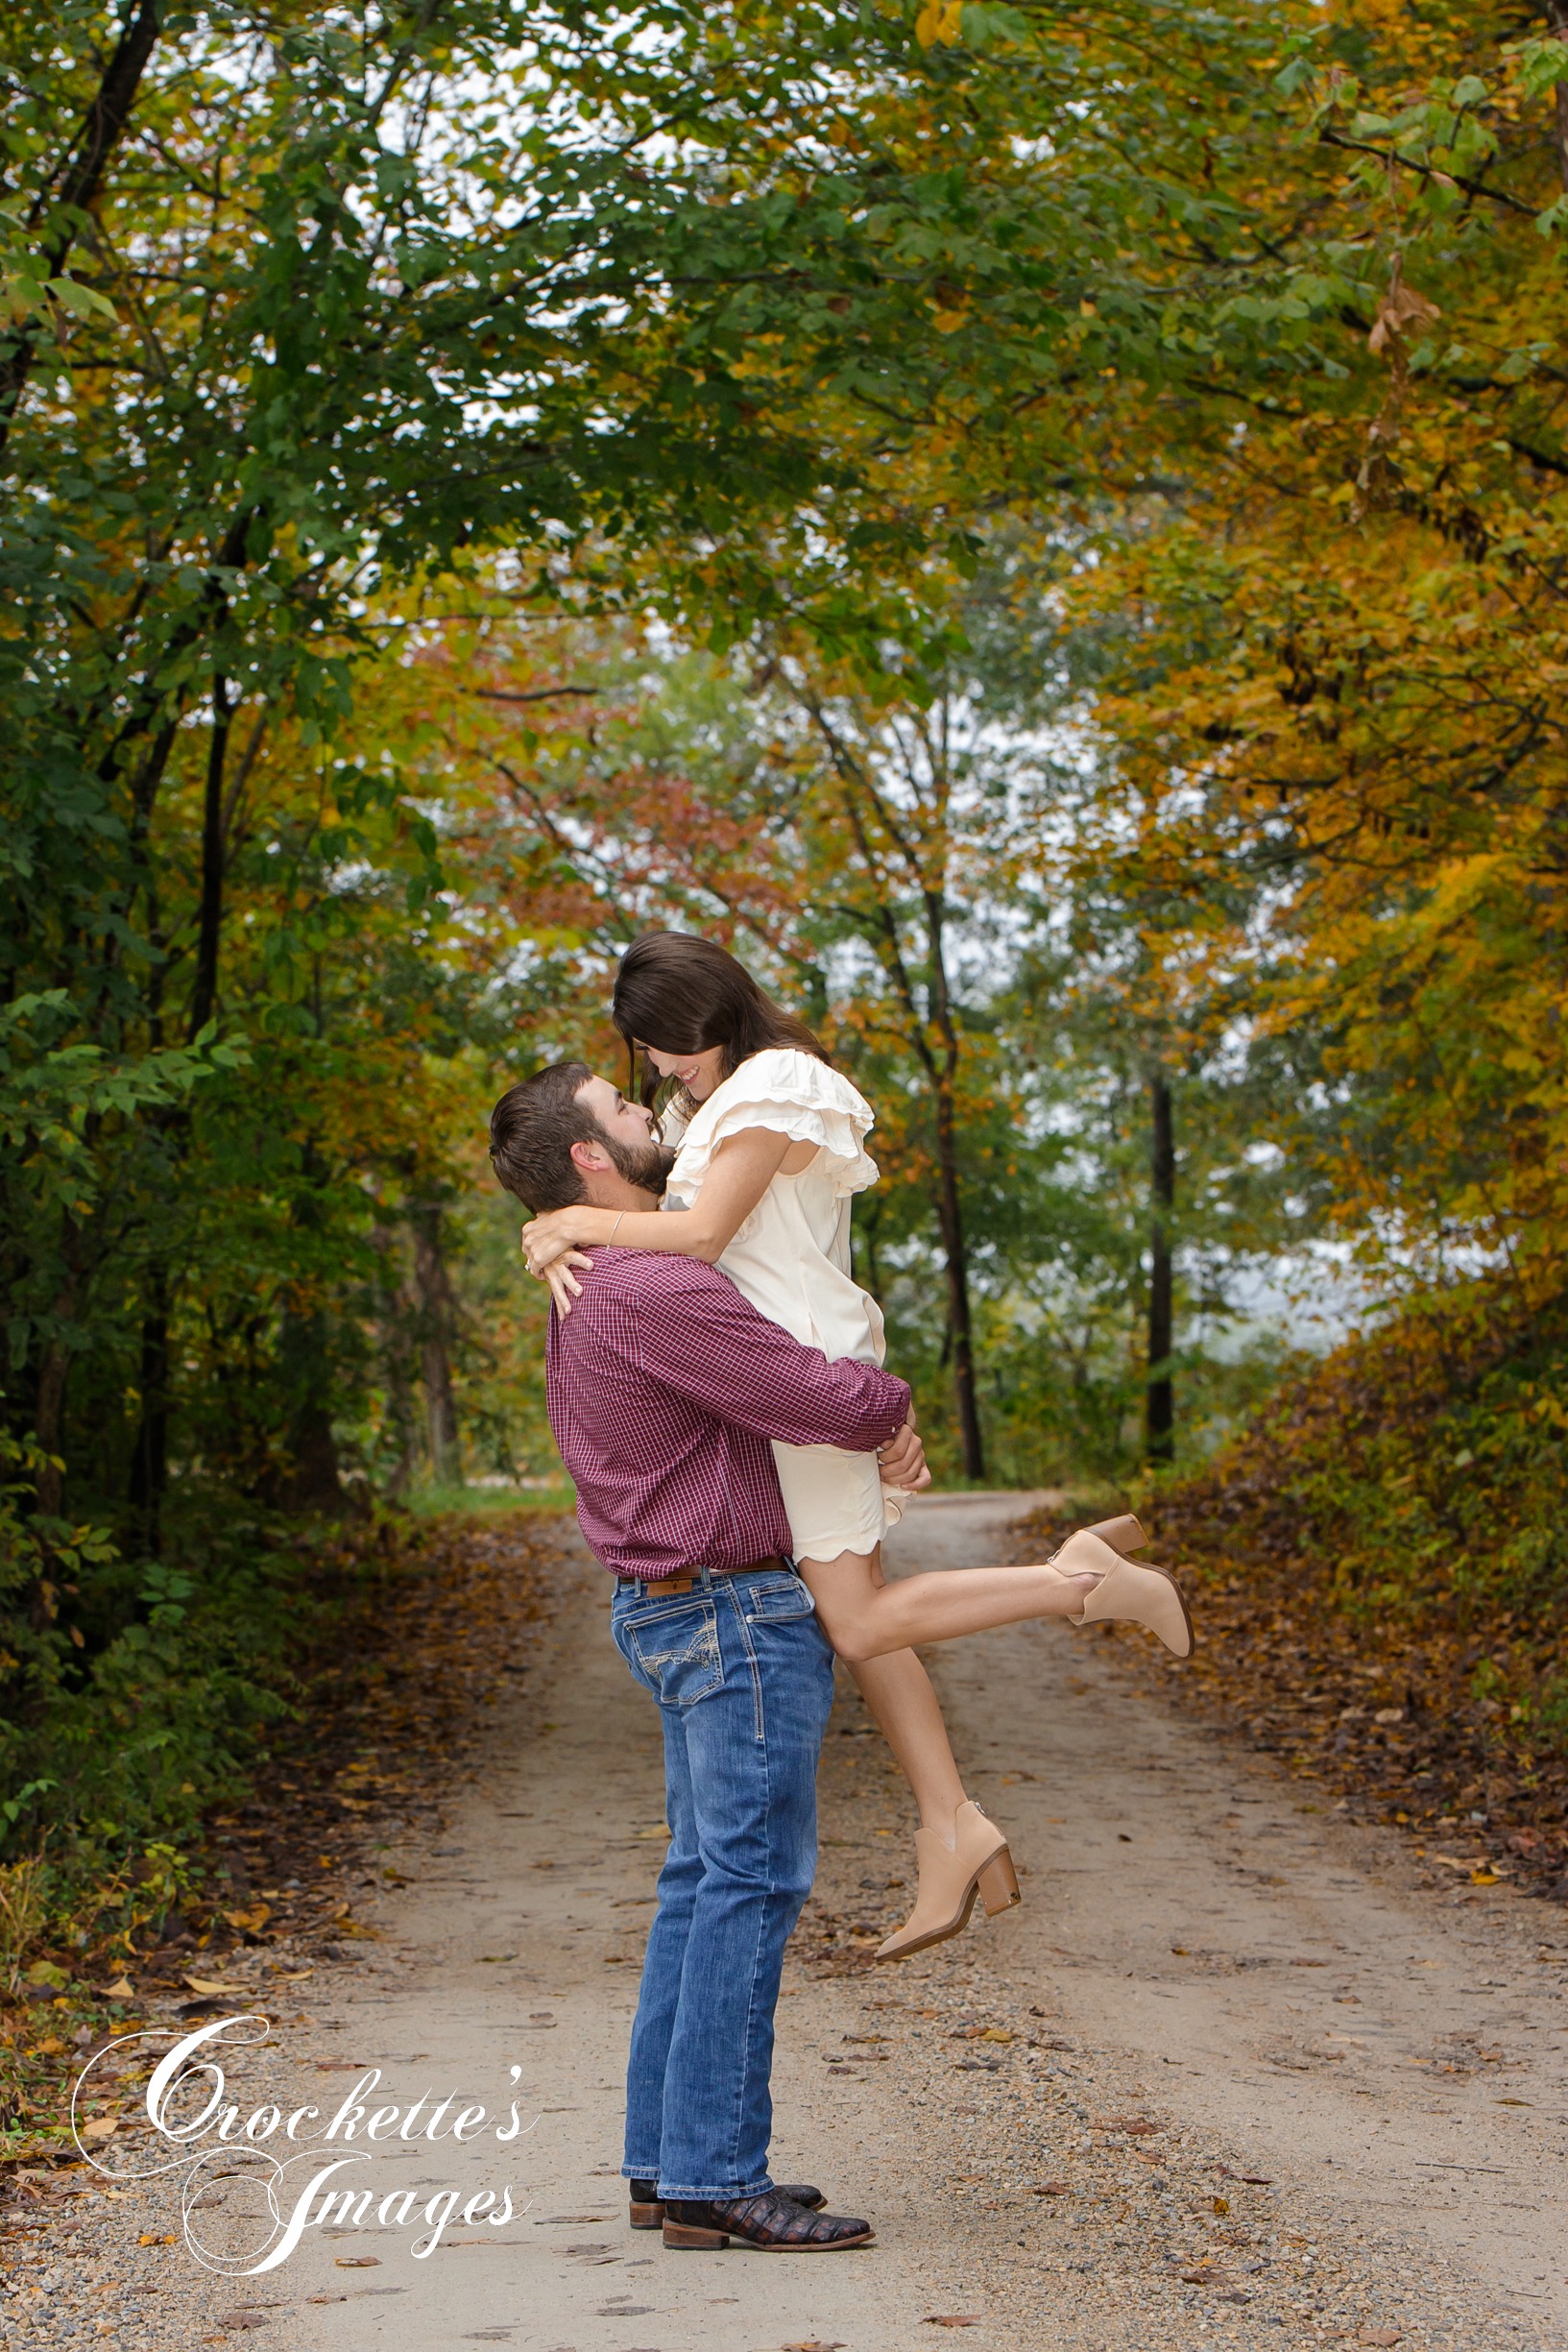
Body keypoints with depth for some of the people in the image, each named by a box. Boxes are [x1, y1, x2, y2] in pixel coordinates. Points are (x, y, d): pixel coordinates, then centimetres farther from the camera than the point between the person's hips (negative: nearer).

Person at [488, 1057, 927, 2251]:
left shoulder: (594, 1291, 14)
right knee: (754, 1880, -8)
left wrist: (879, 1416, 4)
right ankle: (714, 2176, -6)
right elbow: (831, 1399, -22)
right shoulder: (653, 1291, -21)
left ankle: (668, 2158, 15)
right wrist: (890, 1398, 2)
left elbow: (781, 1369, 23)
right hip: (742, 1613, -10)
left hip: (682, 1608, 10)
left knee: (706, 1879, 12)